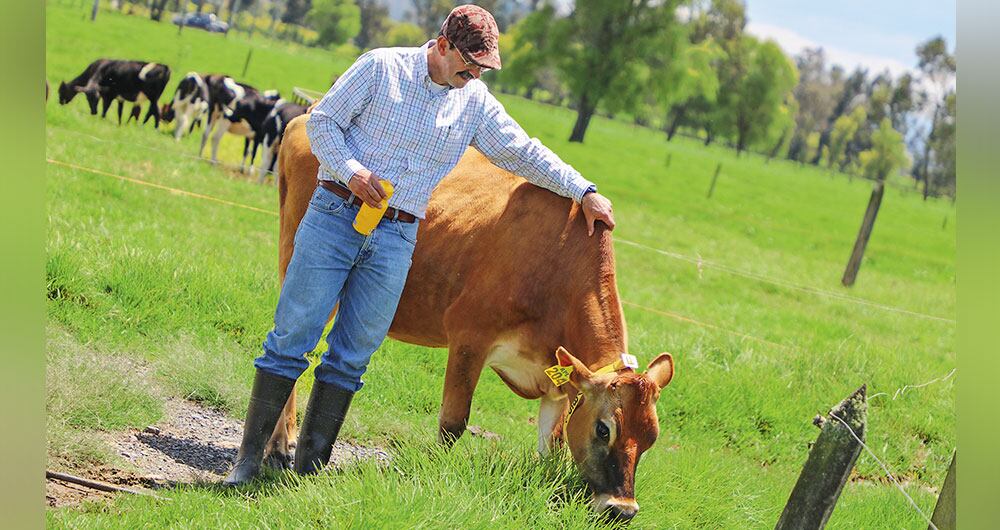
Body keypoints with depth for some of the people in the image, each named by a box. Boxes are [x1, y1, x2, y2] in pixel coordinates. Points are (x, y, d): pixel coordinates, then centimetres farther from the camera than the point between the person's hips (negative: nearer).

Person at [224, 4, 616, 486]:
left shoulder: (475, 103, 9)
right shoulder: (381, 67, -2)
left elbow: (524, 153, 16)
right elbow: (322, 120, -1)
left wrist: (584, 192, 12)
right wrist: (351, 169, -16)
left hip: (396, 238, 3)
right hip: (335, 214, -3)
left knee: (351, 357, 2)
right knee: (292, 336, -4)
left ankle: (309, 467, 10)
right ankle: (248, 458, 2)